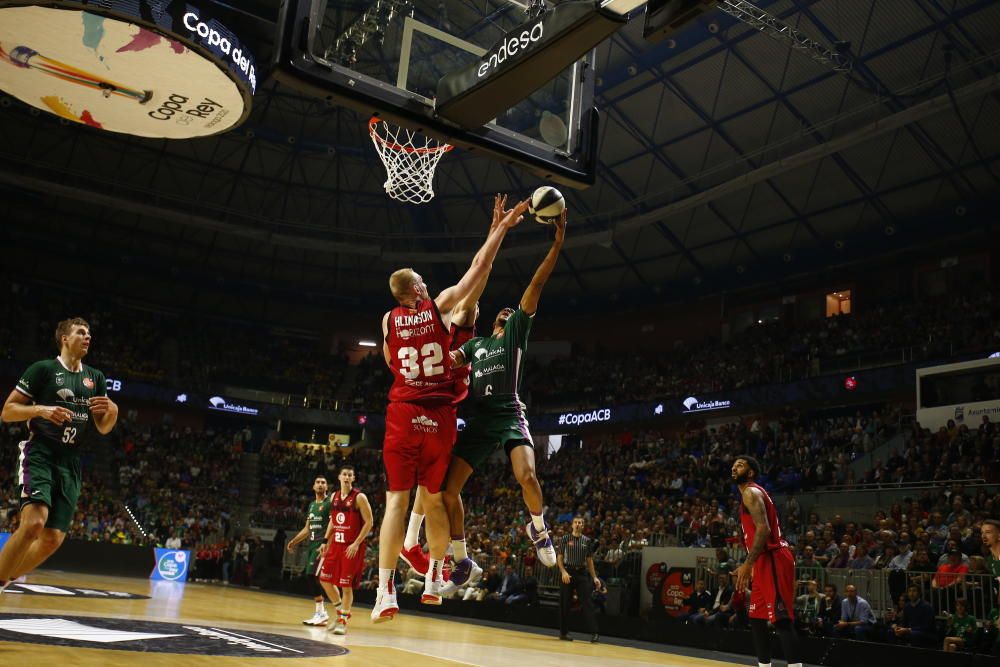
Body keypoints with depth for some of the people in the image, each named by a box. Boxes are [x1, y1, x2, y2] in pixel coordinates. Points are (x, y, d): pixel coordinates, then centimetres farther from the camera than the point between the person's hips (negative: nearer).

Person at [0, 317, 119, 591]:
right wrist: (41, 409, -19)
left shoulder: (95, 378, 14)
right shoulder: (43, 368, 0)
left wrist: (112, 411, -8)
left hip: (70, 463, 5)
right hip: (39, 453, -5)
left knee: (53, 539, -2)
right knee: (34, 523, -27)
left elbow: (103, 428, 14)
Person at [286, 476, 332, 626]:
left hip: (323, 544, -8)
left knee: (314, 576, -14)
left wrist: (325, 543, -25)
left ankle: (321, 613, -6)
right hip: (312, 544, 8)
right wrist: (294, 541, 16)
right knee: (310, 577, 6)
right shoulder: (312, 505, 18)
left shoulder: (330, 503, -7)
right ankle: (321, 613, 13)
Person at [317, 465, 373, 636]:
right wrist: (326, 542, 11)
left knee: (346, 585, -4)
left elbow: (369, 522, -12)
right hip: (336, 544, 7)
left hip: (352, 546, -7)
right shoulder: (334, 496, 9)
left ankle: (343, 621, 8)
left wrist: (356, 544, -18)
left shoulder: (359, 497, -11)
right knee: (325, 579, 8)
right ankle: (341, 611, 26)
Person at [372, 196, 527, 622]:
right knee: (433, 498, 13)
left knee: (396, 498, 0)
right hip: (439, 415, 0)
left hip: (403, 414, 1)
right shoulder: (440, 307, 2)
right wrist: (501, 228, 12)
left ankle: (385, 592, -7)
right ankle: (434, 578, 20)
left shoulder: (388, 320, 7)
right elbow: (479, 268, 5)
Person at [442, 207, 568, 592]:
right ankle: (464, 562, 12)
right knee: (448, 489, -3)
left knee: (526, 476, -28)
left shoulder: (517, 330, 11)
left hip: (509, 416, -5)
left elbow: (537, 284, 2)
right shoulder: (475, 344, 25)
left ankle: (538, 529, 2)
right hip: (478, 421, 5)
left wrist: (558, 242, -7)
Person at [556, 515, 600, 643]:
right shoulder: (565, 539, 2)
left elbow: (589, 560, 13)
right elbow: (559, 557, 0)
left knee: (586, 603, -6)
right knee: (565, 604, 3)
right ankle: (563, 632, 12)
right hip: (567, 572, -1)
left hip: (582, 573, 1)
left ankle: (594, 633, -9)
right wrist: (563, 572, -15)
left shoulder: (587, 541, 9)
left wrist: (594, 577, 5)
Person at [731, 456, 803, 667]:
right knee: (757, 619, 15)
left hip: (772, 561, -11)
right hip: (767, 562, 11)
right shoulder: (752, 493, 22)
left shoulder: (751, 492, -9)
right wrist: (752, 566, 26)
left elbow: (763, 530, -21)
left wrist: (747, 565, -24)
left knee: (782, 621, -14)